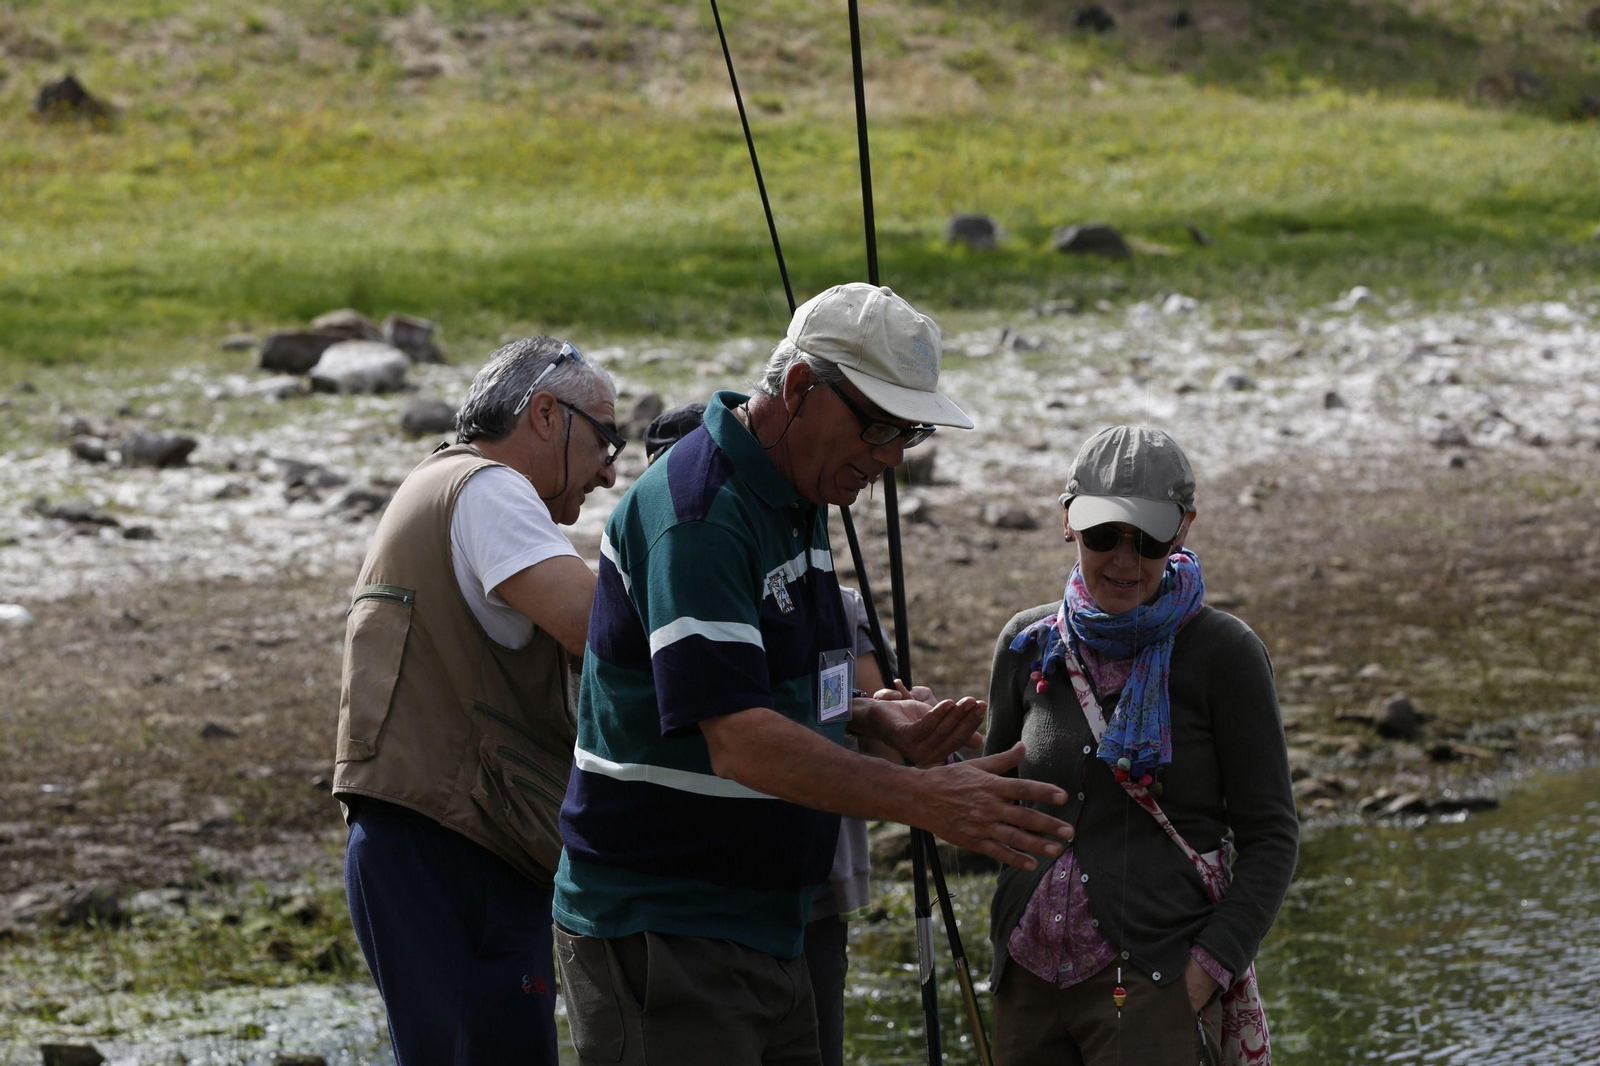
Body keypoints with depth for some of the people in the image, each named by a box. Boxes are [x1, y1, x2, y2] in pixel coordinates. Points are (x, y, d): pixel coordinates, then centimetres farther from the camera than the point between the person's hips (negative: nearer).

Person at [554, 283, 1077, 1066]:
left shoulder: (794, 502, 12)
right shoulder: (698, 515, -20)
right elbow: (740, 742, -29)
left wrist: (878, 720, 4)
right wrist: (922, 798, -35)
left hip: (764, 934, 10)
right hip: (659, 935, -10)